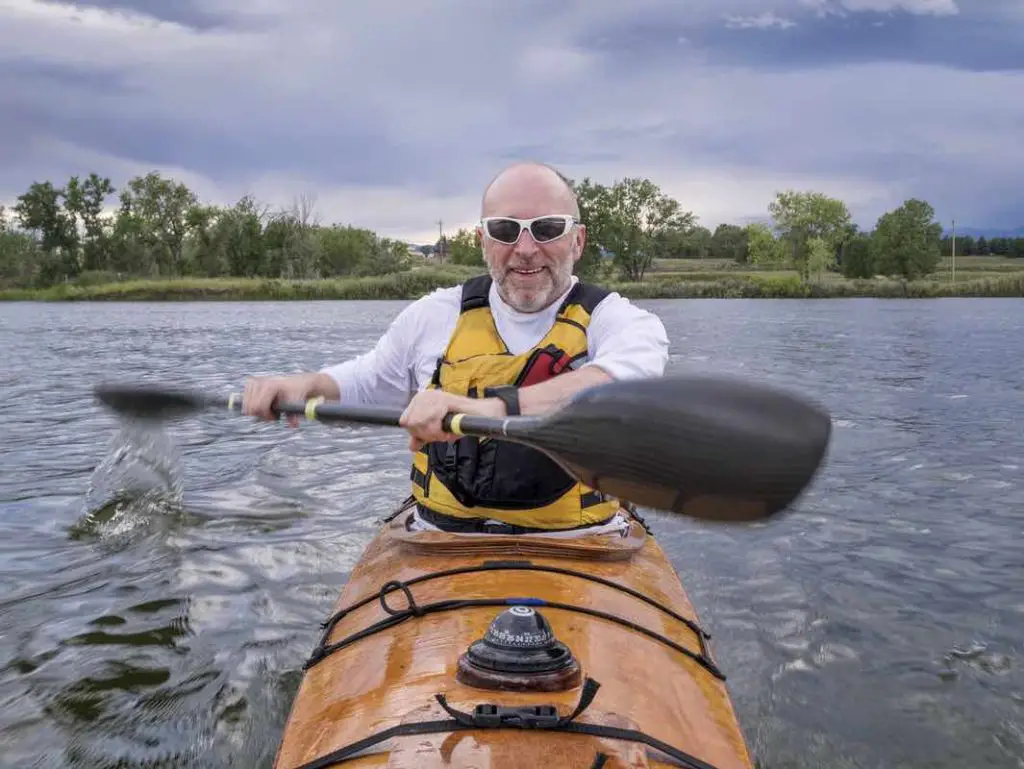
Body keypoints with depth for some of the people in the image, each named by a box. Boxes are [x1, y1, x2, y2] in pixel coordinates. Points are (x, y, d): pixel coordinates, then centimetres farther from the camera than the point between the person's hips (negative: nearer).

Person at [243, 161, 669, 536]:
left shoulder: (617, 320, 0)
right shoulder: (437, 315, 10)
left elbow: (619, 385, -25)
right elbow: (363, 382, 26)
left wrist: (495, 408, -40)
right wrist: (304, 385, 5)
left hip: (578, 555, -2)